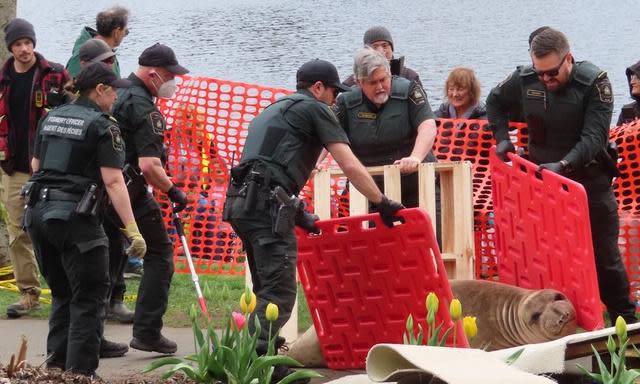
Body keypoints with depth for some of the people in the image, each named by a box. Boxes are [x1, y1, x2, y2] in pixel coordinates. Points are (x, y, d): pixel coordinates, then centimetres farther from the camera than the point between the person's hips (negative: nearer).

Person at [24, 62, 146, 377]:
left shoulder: (51, 118, 13)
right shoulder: (102, 126, -8)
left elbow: (35, 165, 22)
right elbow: (113, 182, -15)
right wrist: (132, 230, -16)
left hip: (38, 213, 7)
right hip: (75, 218, -7)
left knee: (62, 293, 19)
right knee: (89, 297, 1)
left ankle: (55, 366, 20)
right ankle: (80, 371, -2)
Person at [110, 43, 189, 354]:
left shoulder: (116, 93, 13)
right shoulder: (144, 108, -15)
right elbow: (149, 166, -24)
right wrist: (173, 191, -10)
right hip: (130, 193, -8)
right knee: (159, 253, 3)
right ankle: (147, 332, -2)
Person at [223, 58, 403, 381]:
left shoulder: (272, 111, 31)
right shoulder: (314, 109, 6)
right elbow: (350, 166, 0)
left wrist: (298, 214, 35)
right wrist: (383, 204, 6)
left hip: (240, 203, 9)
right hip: (267, 205, -9)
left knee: (266, 289, 16)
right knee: (279, 294, -11)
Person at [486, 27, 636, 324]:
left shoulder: (594, 83, -18)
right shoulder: (524, 80, -7)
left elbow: (594, 137, -26)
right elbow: (495, 102, 15)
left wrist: (563, 164, -39)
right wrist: (502, 139, 1)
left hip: (589, 181, -3)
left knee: (604, 255, 3)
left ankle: (625, 322, 14)